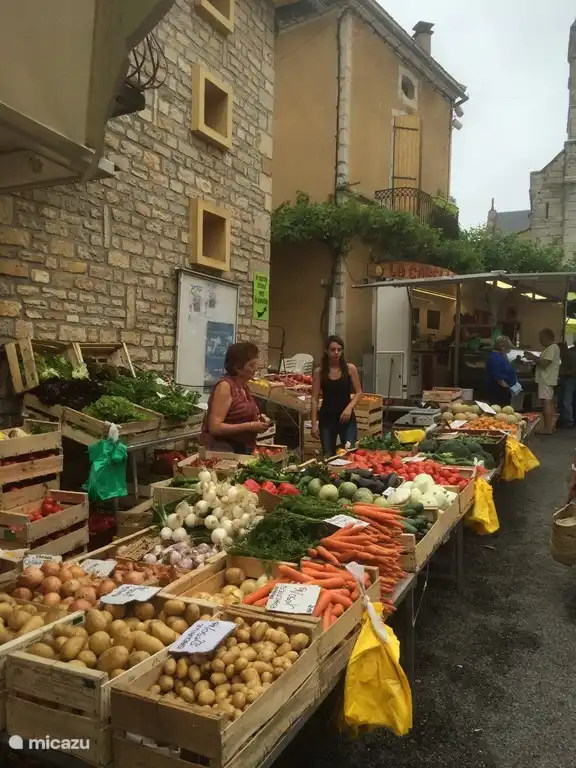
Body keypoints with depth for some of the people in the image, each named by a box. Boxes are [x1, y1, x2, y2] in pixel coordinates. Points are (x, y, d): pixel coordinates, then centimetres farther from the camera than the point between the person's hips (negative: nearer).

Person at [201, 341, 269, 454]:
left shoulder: (244, 386, 9)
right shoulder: (225, 385, -14)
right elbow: (215, 427, -21)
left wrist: (258, 420, 2)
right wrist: (250, 426, -21)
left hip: (242, 449, 8)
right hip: (223, 449, -8)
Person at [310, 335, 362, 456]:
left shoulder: (350, 369, -1)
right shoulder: (319, 372, -1)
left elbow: (359, 392, 2)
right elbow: (315, 399, 0)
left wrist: (349, 407, -16)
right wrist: (314, 423, -5)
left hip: (347, 417, -1)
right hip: (326, 418, 1)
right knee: (328, 455, 6)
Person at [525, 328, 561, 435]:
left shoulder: (552, 348, -16)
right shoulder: (552, 348, 17)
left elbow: (544, 363, -23)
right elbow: (544, 361, 19)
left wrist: (533, 357, -10)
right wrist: (534, 357, 8)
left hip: (546, 379, -11)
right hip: (548, 379, 11)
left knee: (546, 402, -11)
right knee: (549, 402, 15)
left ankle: (547, 428, -12)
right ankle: (550, 426, 23)